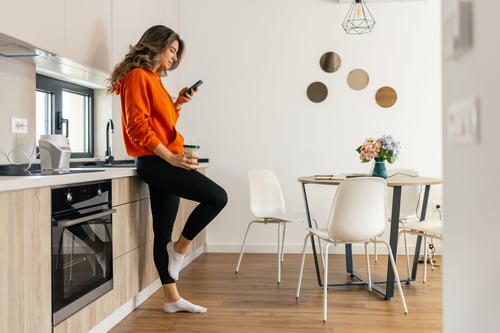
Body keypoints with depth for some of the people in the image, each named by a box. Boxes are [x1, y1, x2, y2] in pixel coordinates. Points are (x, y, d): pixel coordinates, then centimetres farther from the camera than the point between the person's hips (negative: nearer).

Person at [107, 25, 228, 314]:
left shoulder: (154, 79, 20)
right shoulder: (137, 75, -8)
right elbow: (137, 126, -17)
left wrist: (179, 103, 9)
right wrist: (171, 157, -21)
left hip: (164, 162, 9)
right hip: (155, 161, -9)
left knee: (164, 232, 8)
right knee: (217, 197, -15)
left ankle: (172, 298, 14)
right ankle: (180, 249, 2)